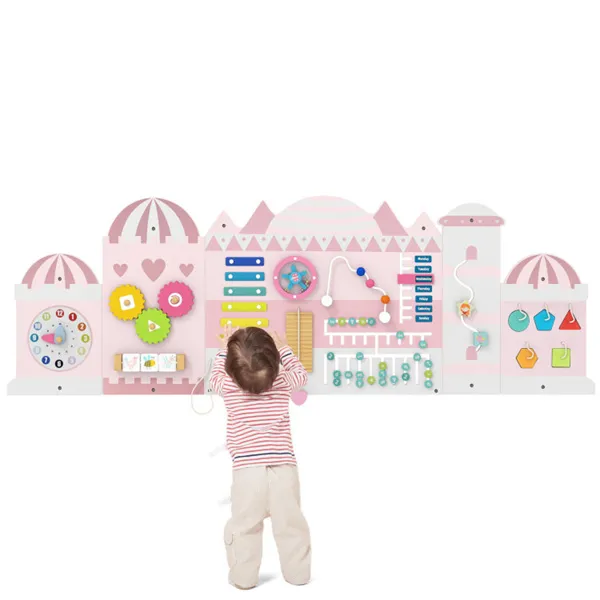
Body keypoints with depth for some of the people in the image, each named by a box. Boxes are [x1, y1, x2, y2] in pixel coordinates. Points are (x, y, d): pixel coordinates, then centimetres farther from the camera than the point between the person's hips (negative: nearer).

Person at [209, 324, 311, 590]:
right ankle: (298, 574, 27)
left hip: (247, 471, -1)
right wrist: (283, 348, 27)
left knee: (244, 527, 14)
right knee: (291, 525, 15)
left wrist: (224, 349, 29)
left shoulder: (229, 387, -3)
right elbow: (301, 374, 22)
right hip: (284, 468, 1)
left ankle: (243, 577, 23)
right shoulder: (283, 382, -2)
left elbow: (215, 376, 22)